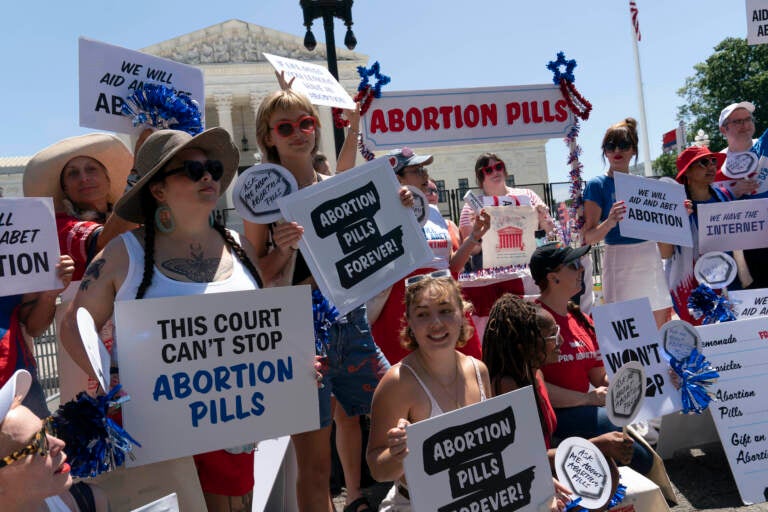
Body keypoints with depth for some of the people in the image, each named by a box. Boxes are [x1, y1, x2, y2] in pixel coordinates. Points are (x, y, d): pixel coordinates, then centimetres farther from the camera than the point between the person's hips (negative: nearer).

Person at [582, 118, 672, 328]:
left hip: (651, 260, 5)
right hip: (619, 261, -5)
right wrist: (609, 222, -28)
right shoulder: (598, 185, -2)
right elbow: (588, 237, -10)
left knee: (661, 330, 8)